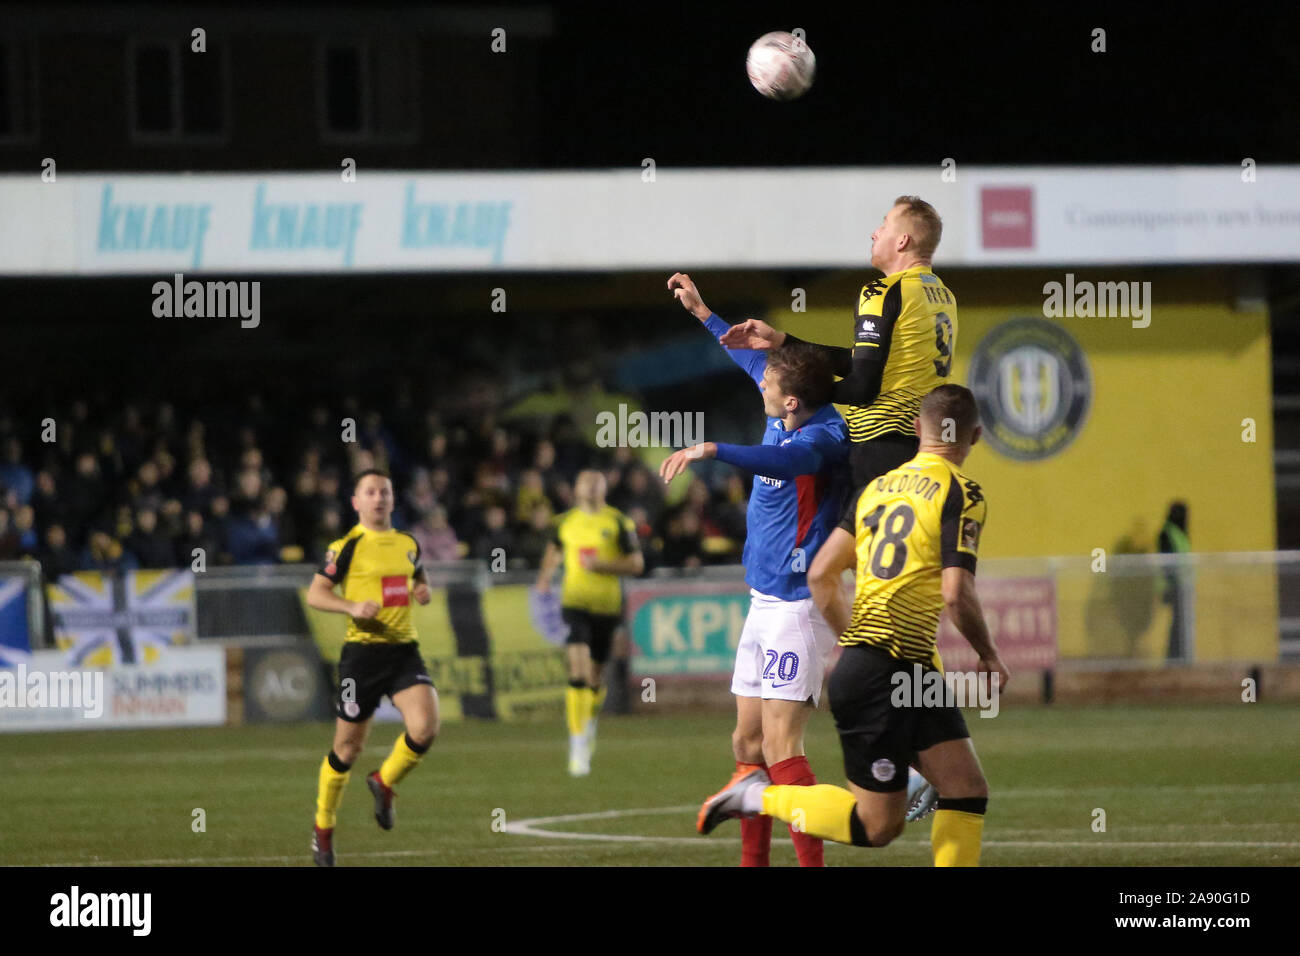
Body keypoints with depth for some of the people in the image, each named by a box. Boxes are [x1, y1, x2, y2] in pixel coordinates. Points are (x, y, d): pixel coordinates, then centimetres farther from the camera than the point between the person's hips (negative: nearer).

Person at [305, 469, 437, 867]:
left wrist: (423, 591, 5)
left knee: (425, 728, -18)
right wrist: (353, 607, -20)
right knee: (348, 747, 2)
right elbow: (315, 594, -5)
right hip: (362, 652, -4)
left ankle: (384, 782, 11)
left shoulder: (408, 544, 11)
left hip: (404, 650, 4)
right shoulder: (347, 546, -5)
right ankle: (323, 828, 21)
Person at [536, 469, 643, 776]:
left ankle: (590, 720, 43)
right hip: (574, 604, 0)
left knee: (596, 676, 11)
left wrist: (602, 565, -15)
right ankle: (578, 744, -18)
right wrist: (546, 575, 9)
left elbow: (636, 564, -1)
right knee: (577, 671, -17)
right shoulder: (565, 521, 6)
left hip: (607, 607, 0)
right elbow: (555, 548, 27)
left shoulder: (619, 523, -1)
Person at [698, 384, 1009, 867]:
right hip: (885, 677, -8)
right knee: (878, 824, -1)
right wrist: (988, 655, -2)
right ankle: (761, 797, 6)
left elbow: (820, 576, 13)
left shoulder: (878, 486, 13)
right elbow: (956, 593, -18)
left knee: (968, 792, 5)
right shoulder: (961, 494, -9)